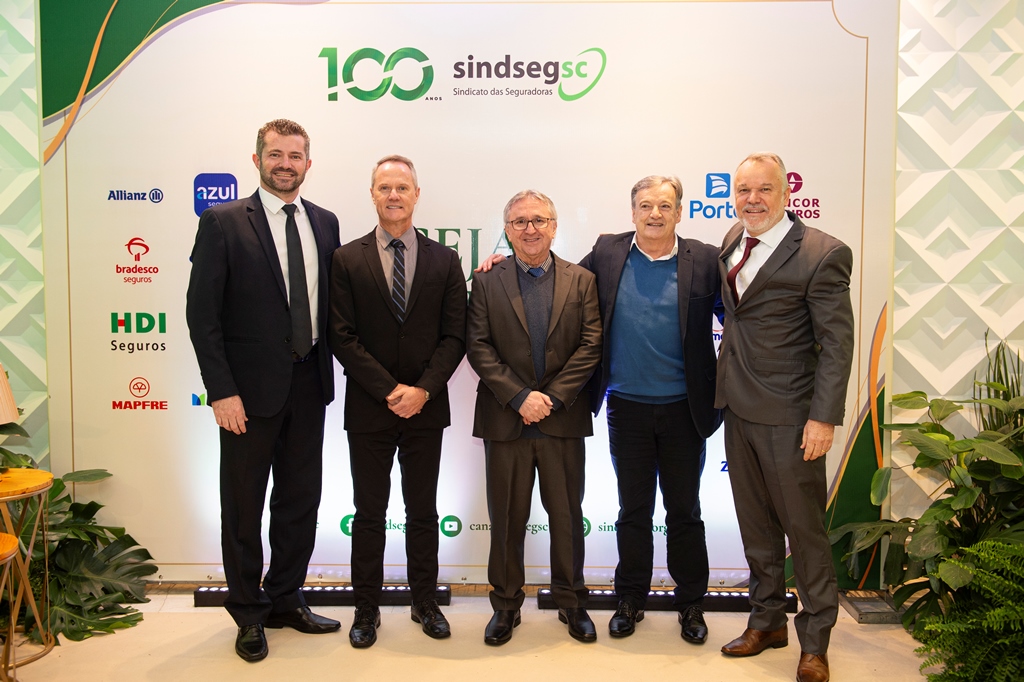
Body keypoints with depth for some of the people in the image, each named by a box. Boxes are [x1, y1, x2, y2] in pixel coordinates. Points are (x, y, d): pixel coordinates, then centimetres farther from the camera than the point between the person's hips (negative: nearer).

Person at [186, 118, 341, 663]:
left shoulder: (324, 223, 7)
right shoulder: (222, 223, -7)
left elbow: (329, 303, 10)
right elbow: (201, 313, -10)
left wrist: (328, 372, 2)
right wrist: (222, 392, -15)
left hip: (308, 384, 5)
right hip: (250, 388, -4)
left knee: (301, 499, 15)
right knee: (243, 506, 10)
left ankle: (285, 600, 34)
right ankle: (249, 613, 29)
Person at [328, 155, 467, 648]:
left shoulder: (444, 260, 4)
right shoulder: (347, 259, 0)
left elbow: (454, 336, 0)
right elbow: (343, 337, -5)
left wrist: (422, 389, -12)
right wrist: (389, 390, -13)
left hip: (426, 407, 1)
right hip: (368, 408, -1)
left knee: (422, 511, 13)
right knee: (369, 514, 9)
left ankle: (424, 602, 28)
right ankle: (366, 609, 24)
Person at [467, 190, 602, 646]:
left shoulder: (582, 281, 5)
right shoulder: (487, 283, 4)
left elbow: (591, 346, -2)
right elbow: (478, 348, -3)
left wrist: (552, 397, -11)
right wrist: (519, 396, -13)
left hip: (563, 418, 0)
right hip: (505, 419, 0)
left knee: (566, 515, 10)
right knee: (507, 517, 9)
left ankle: (571, 602, 27)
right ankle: (506, 604, 26)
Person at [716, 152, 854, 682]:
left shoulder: (822, 254, -13)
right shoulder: (733, 241, 8)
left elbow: (837, 343, -13)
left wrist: (824, 418, -18)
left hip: (788, 417, -6)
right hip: (738, 408, 7)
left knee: (804, 528, 6)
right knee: (755, 525, 17)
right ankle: (768, 620, 35)